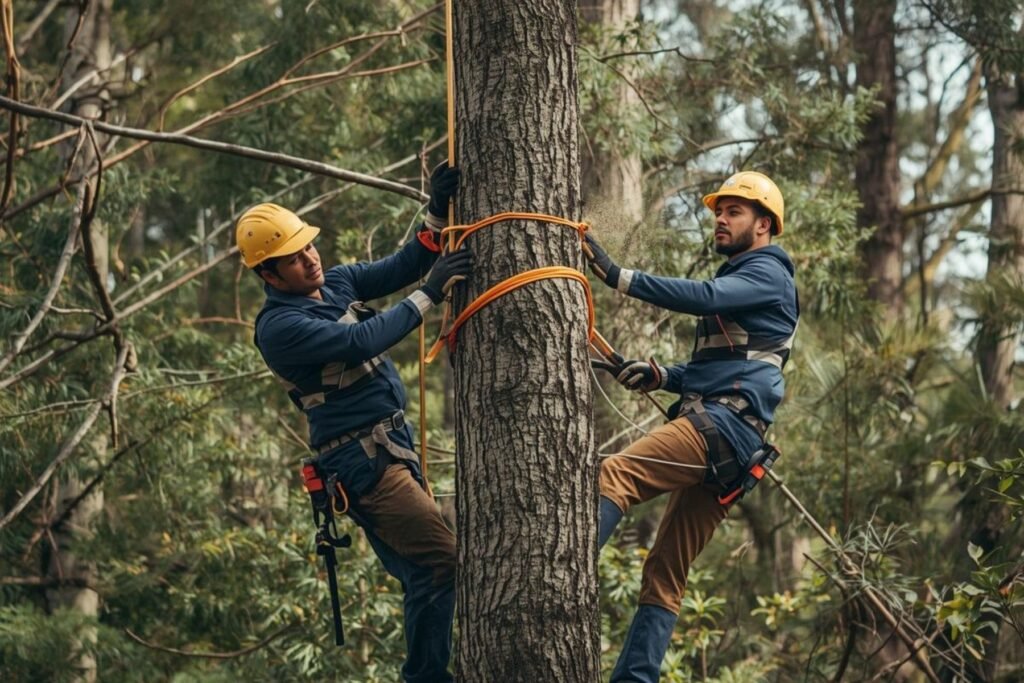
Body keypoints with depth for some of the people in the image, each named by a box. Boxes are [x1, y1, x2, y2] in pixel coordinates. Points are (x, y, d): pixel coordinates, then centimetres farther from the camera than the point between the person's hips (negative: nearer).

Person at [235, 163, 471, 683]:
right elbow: (359, 342, -27)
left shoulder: (333, 282, 10)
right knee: (444, 558, -16)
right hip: (362, 461, -9)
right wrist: (429, 295, -26)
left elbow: (400, 268, 9)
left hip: (393, 445, 9)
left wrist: (437, 216, -7)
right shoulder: (280, 326, -16)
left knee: (424, 572, 7)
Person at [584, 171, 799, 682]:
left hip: (727, 422, -10)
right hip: (713, 435, 10)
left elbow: (703, 298, -17)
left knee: (615, 474, -28)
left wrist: (619, 277, -24)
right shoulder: (735, 280, 32)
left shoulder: (767, 273, 3)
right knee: (665, 572, 5)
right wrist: (658, 376, 13)